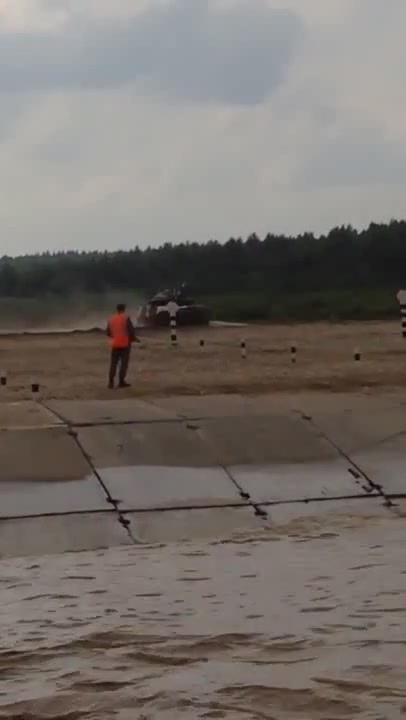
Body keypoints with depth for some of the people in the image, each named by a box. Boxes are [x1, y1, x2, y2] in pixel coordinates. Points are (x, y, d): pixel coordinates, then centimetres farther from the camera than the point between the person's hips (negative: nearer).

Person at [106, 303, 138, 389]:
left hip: (115, 344, 4)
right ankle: (121, 381, 1)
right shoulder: (126, 318, -8)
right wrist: (133, 339, 5)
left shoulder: (111, 319, 6)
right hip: (125, 343, -4)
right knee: (124, 363, 2)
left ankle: (111, 382, 2)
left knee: (113, 363, 7)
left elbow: (108, 332, 11)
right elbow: (131, 330, -12)